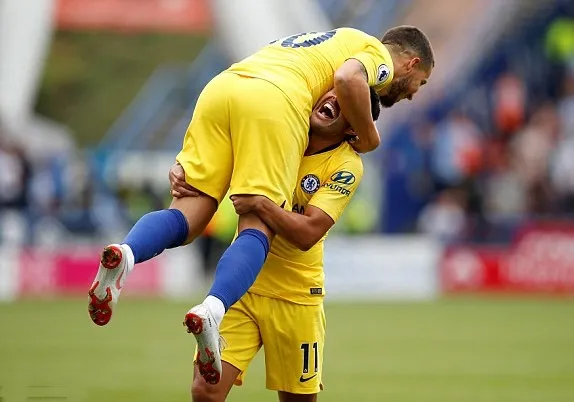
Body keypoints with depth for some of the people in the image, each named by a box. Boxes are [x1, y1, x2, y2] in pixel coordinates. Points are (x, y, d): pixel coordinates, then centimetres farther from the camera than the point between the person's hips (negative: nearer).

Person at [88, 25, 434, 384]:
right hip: (275, 99, -6)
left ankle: (124, 255, -31)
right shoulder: (380, 53, 18)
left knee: (188, 216, -1)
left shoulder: (334, 40, 42)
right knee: (258, 228, -10)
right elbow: (348, 79, -5)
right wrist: (369, 136, 7)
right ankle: (212, 310, -35)